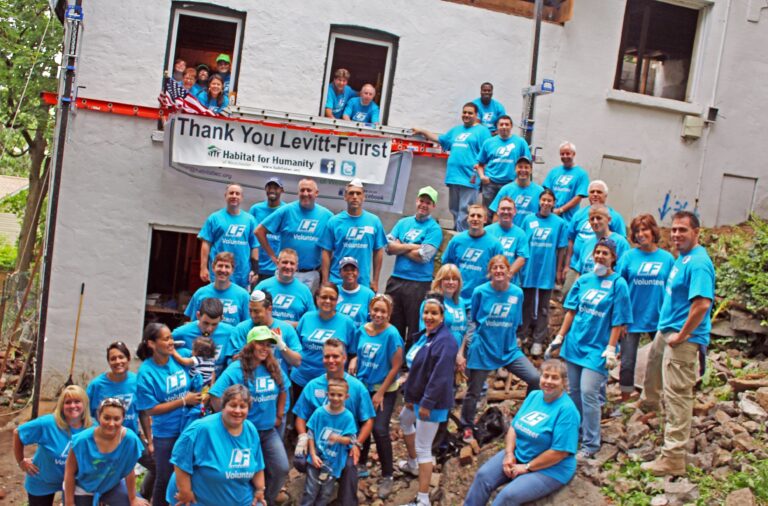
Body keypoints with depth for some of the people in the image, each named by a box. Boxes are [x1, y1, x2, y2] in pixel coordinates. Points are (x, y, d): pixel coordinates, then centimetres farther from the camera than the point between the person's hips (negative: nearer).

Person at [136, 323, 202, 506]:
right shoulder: (146, 372, -16)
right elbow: (151, 410, -15)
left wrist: (198, 398, -8)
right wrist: (184, 401, -19)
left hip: (188, 428, 3)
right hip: (164, 434, -3)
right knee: (164, 479, 13)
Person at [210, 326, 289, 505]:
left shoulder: (274, 368, 2)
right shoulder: (236, 369, -15)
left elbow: (283, 390, 19)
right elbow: (215, 396, -18)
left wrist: (279, 416, 13)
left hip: (269, 430, 5)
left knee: (281, 469, 2)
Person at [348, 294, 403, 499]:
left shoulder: (392, 334, -18)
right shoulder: (362, 330, -2)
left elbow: (396, 366, -15)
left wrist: (380, 393, -14)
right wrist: (353, 361, -8)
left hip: (385, 390, -5)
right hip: (363, 386, 5)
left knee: (379, 430, -11)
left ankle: (387, 476, 6)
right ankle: (361, 465, 36)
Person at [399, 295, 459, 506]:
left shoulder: (445, 340, -23)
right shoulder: (425, 335, 8)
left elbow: (440, 375, -29)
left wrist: (427, 402, -28)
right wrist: (409, 395, 7)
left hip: (432, 402, -11)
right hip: (418, 397, 11)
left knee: (423, 448, -8)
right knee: (405, 420, 33)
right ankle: (413, 464, 54)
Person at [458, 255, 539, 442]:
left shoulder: (517, 293, -3)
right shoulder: (480, 292, -9)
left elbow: (515, 324, 9)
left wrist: (513, 343, 11)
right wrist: (461, 351, -3)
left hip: (509, 349, 2)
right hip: (482, 350, -2)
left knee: (535, 379, -14)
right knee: (473, 392, 9)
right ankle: (467, 428, 35)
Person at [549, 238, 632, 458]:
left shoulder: (618, 284, -7)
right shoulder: (584, 280, 6)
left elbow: (618, 321, -8)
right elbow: (571, 310, 10)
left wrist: (611, 349, -13)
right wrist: (560, 337, 8)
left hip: (597, 347, -5)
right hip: (575, 343, 5)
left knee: (588, 393, -10)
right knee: (574, 391, 13)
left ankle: (591, 444, 3)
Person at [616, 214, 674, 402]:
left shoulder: (667, 258, -1)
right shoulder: (628, 257, -3)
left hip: (659, 320, 1)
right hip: (632, 319, -1)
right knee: (627, 363, 4)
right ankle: (625, 402, 20)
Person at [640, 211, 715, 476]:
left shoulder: (698, 263, -23)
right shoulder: (681, 258, 9)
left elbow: (702, 304, -33)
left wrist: (681, 336, -24)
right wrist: (668, 330, 17)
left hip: (683, 339, -11)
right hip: (666, 330, 11)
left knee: (677, 395, -8)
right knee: (653, 363, 35)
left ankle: (673, 458, -3)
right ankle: (649, 402, 65)